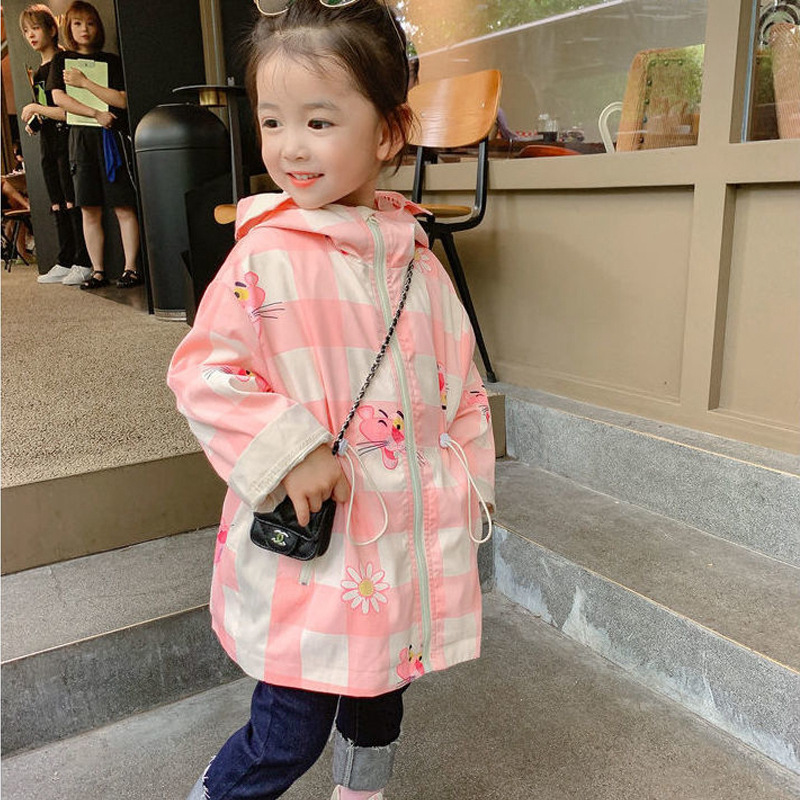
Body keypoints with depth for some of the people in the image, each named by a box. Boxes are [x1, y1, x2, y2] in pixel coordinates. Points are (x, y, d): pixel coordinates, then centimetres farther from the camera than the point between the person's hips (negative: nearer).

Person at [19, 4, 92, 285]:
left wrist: (37, 109, -13)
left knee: (73, 204, -8)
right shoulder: (38, 73, 19)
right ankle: (64, 262, 13)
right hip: (48, 146, 9)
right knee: (58, 207, 9)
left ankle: (83, 263, -4)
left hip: (67, 143, -9)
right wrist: (33, 122, 11)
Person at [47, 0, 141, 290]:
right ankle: (98, 271, 4)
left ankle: (131, 268, -3)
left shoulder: (112, 61, 9)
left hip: (111, 137, -2)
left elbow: (122, 100, -3)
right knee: (89, 210, 0)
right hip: (81, 137, 2)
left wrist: (84, 82, -6)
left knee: (124, 207, -6)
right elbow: (58, 97, 0)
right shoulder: (61, 60, 13)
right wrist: (96, 114, -10)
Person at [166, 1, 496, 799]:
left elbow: (461, 388, 10)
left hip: (407, 543, 5)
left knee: (377, 706, 24)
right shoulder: (265, 256, -12)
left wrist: (463, 483, 5)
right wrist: (285, 450, -21)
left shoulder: (415, 261, 2)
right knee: (289, 735, 4)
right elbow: (202, 372, -11)